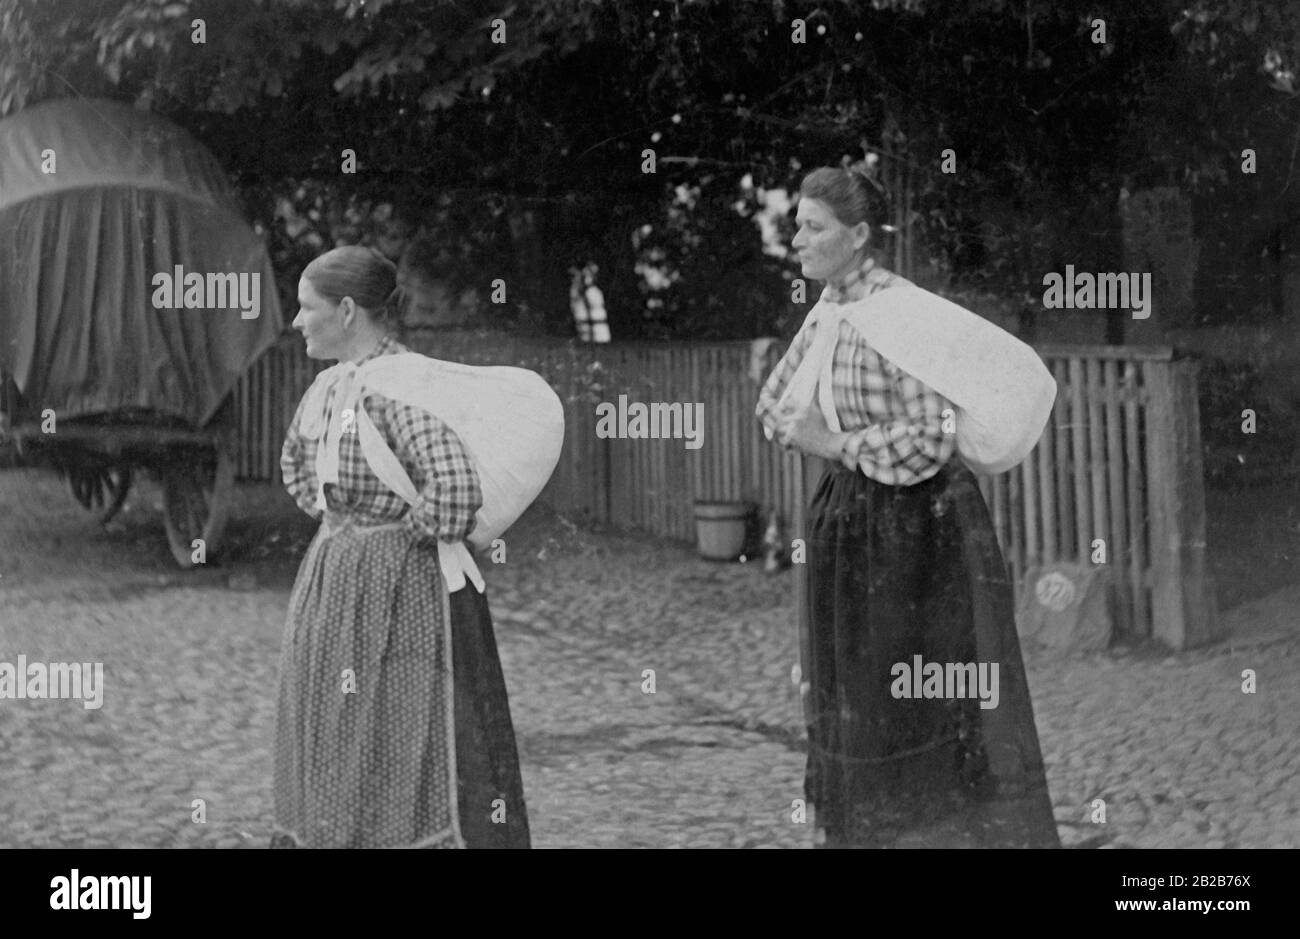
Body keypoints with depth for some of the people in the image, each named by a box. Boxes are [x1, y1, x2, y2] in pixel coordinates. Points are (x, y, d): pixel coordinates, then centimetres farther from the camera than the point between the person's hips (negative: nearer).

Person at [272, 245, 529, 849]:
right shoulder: (331, 387, 9)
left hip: (399, 595, -10)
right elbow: (296, 459, 31)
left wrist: (417, 536, -16)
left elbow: (454, 486, -31)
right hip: (340, 585, 10)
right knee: (337, 761, 14)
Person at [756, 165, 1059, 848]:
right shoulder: (828, 309, 7)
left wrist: (833, 444, -15)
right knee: (857, 701, 16)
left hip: (920, 528, -9)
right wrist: (810, 430, -3)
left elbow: (928, 440, -25)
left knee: (933, 712, -4)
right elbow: (774, 403, 19)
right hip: (854, 522, 9)